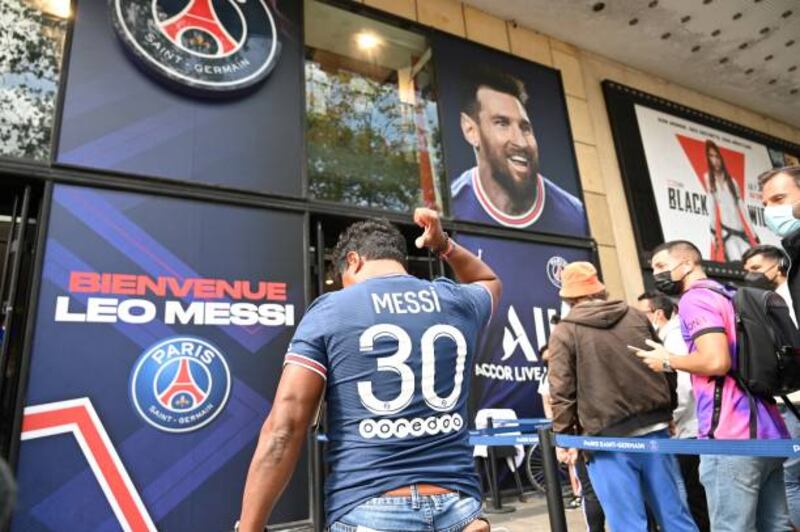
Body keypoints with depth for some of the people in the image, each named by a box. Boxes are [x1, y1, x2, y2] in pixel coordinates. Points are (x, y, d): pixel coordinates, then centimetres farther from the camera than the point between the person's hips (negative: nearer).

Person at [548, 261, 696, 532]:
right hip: (653, 428, 5)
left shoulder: (564, 333, -6)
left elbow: (562, 391, -10)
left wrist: (565, 436, -1)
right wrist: (666, 411, 24)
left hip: (607, 438, -5)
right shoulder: (636, 316, 10)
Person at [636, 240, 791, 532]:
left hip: (731, 437, -10)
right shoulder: (730, 296, 19)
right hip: (767, 432, 10)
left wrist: (667, 361, -7)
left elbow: (716, 361, -23)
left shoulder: (694, 299, -11)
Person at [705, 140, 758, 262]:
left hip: (741, 230, 5)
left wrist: (753, 234, 14)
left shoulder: (731, 180, 21)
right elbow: (711, 205, -3)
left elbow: (742, 208, 19)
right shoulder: (708, 178, 6)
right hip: (725, 231, -5)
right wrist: (714, 233, -13)